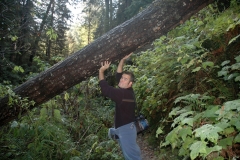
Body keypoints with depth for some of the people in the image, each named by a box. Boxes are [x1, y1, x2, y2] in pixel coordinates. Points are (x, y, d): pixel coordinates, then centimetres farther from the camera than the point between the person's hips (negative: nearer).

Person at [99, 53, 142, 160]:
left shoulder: (124, 94, -22)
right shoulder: (127, 91, 4)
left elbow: (105, 89, -19)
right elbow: (118, 74, 15)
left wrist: (101, 71, -9)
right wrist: (122, 61, 7)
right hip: (121, 128, 10)